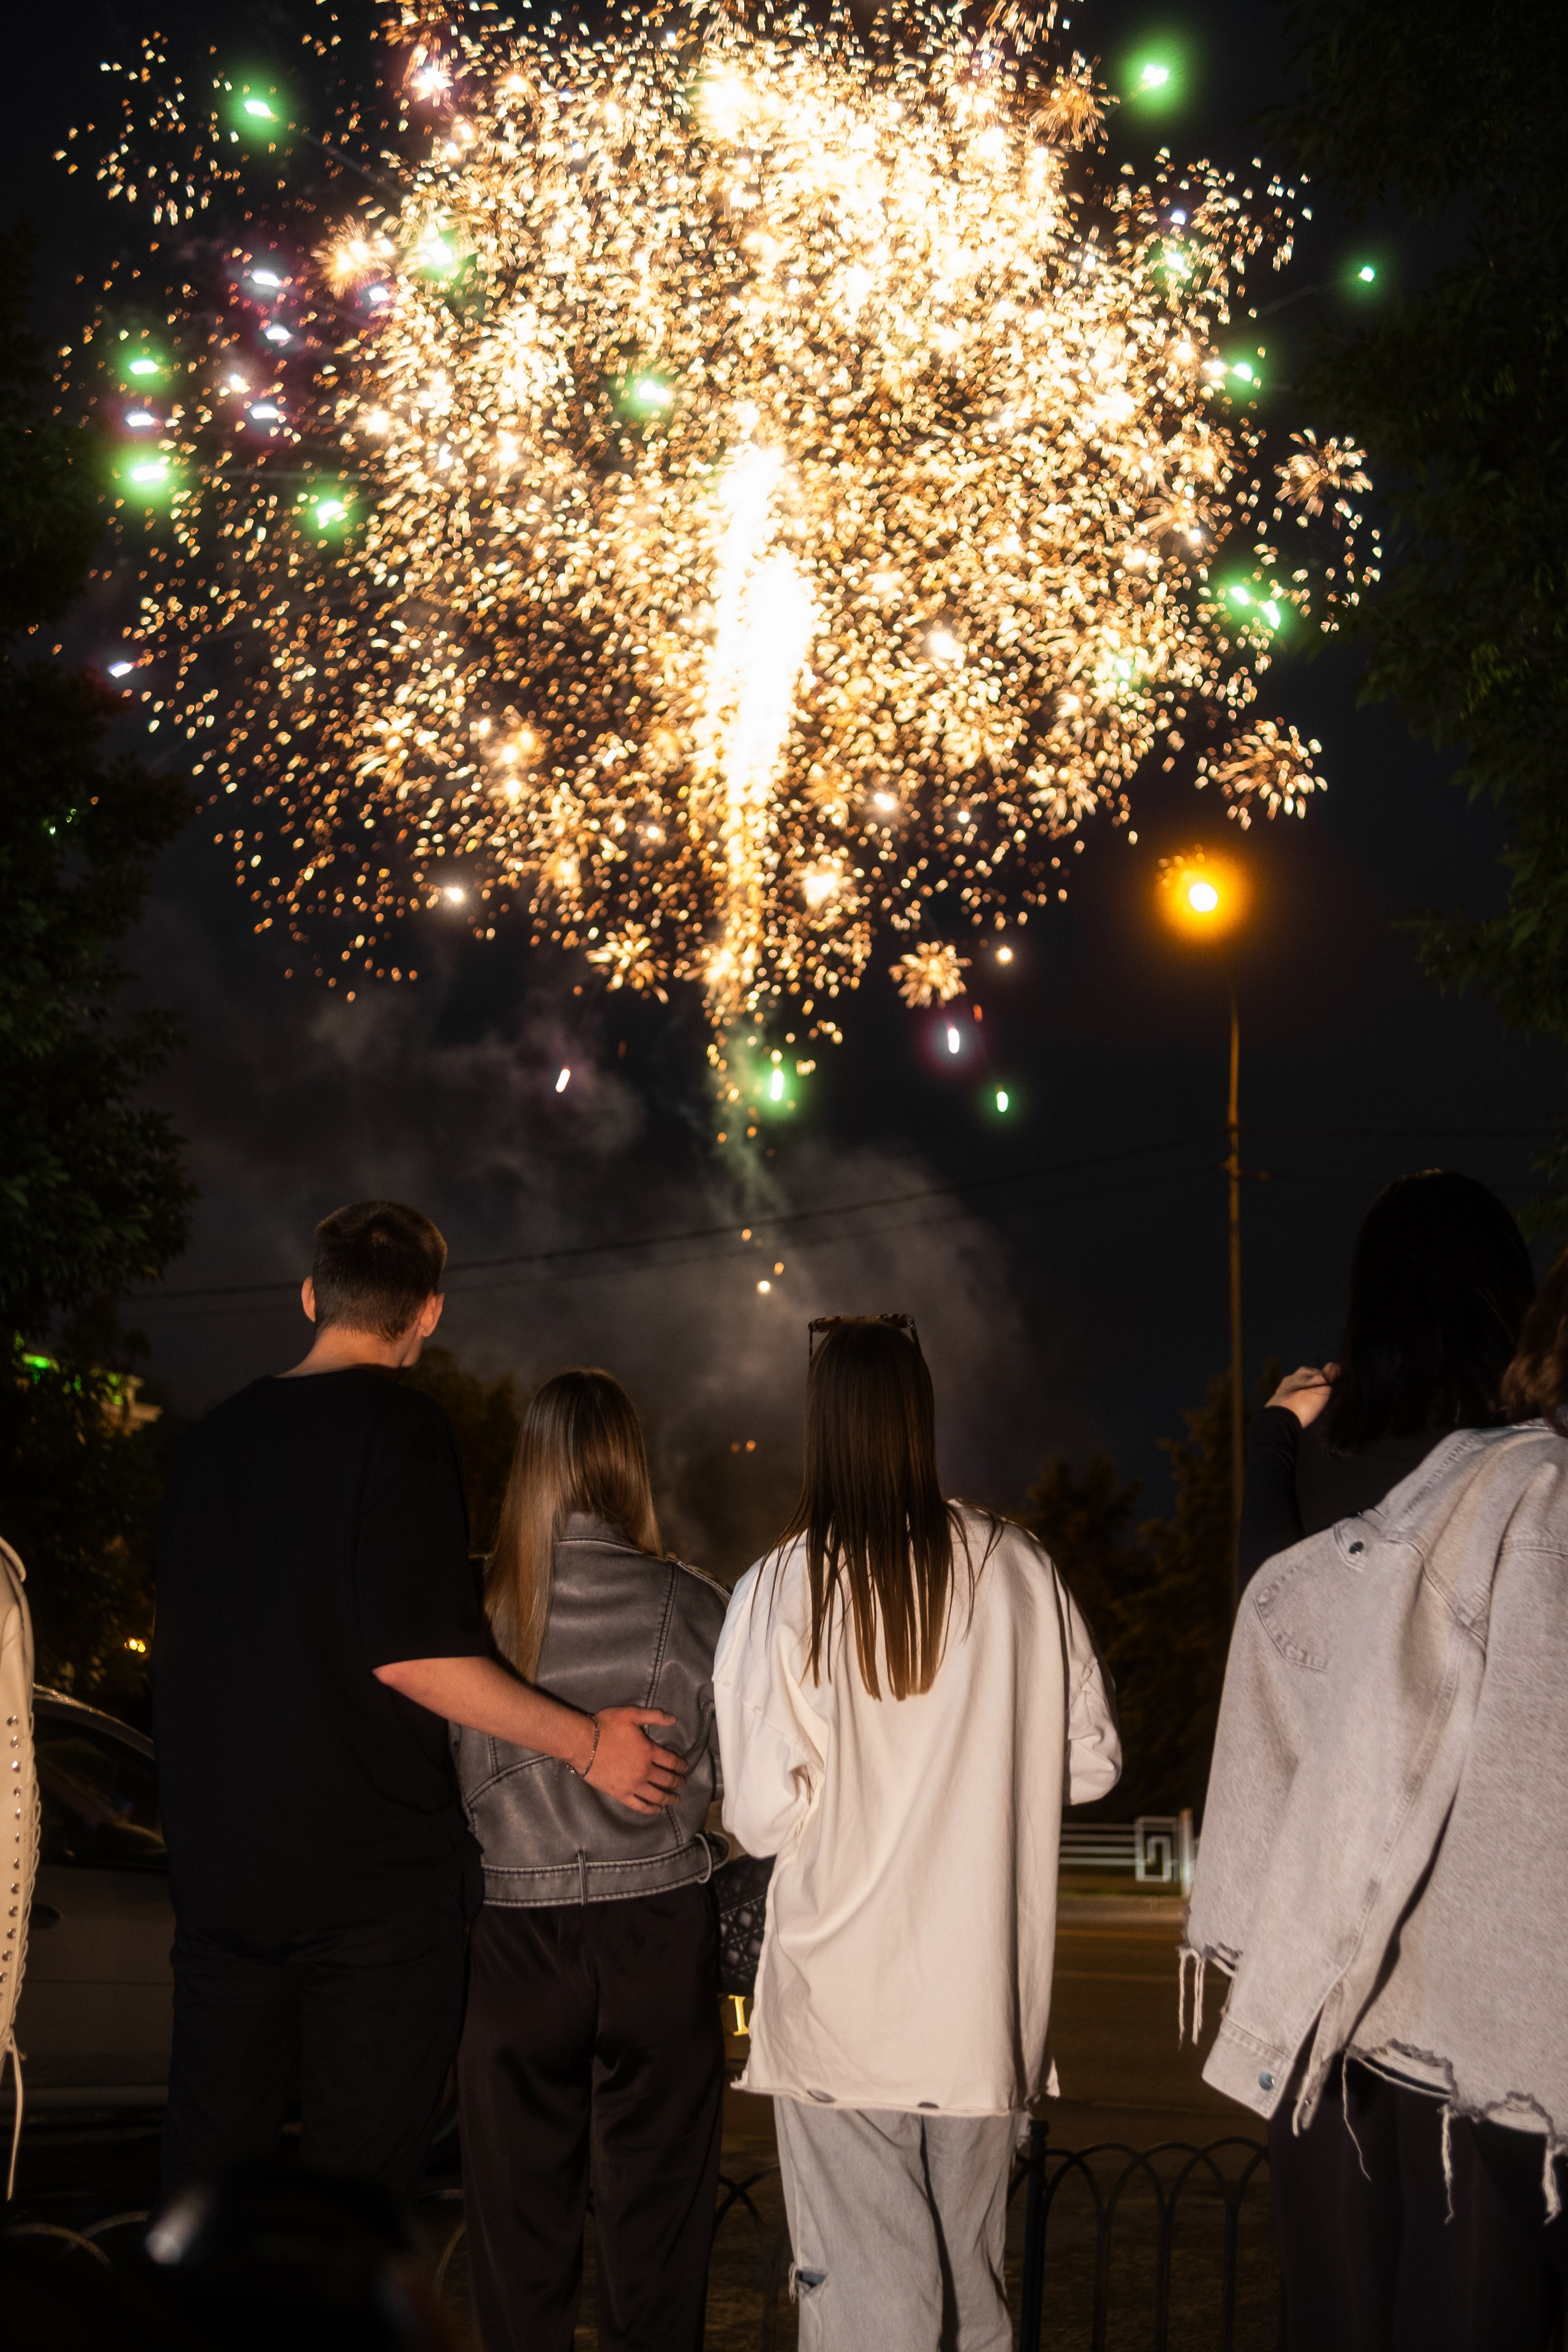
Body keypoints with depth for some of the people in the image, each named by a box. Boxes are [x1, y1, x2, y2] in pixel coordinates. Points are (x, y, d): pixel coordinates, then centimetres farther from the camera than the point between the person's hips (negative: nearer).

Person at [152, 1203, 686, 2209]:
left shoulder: (210, 1441, 10)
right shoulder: (401, 1427, -11)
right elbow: (412, 1655, -18)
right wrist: (589, 1742, -10)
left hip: (219, 1869, 6)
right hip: (377, 1870, -6)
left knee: (208, 2171, 14)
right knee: (359, 2182, 1)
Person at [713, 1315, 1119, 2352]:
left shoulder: (784, 1587, -11)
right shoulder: (1016, 1569, -3)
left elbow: (764, 1813, -14)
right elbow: (1092, 1760, 5)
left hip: (840, 2008, -3)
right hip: (985, 2002, 3)